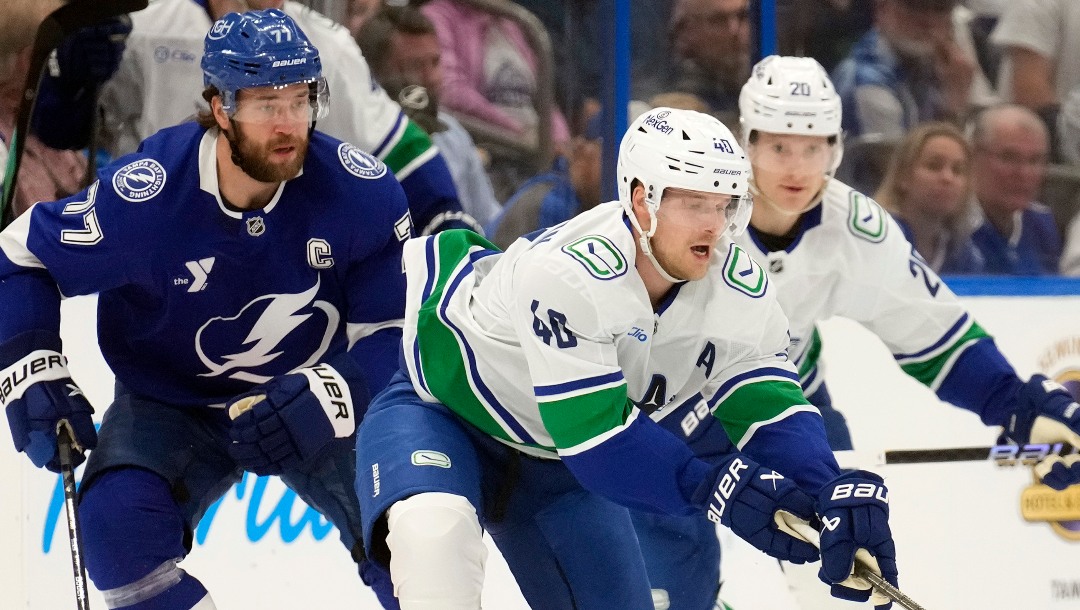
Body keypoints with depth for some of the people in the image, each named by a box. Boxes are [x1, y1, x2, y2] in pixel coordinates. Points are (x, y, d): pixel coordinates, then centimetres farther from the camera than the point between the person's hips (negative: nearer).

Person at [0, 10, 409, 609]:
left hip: (315, 407, 1)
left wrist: (334, 393, -32)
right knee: (118, 524, -30)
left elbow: (392, 333, -13)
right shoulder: (145, 196, -25)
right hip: (173, 408, -1)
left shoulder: (361, 194, -20)